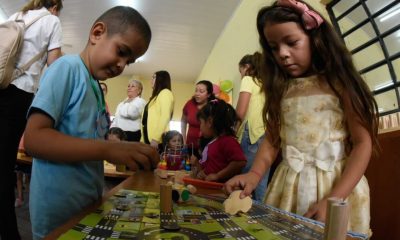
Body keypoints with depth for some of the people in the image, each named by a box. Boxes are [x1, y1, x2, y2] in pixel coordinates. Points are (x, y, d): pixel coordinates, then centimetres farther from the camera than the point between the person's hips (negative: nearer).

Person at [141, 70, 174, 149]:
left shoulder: (165, 93, 1)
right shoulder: (156, 95, 26)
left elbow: (165, 117, -12)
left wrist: (156, 138, -19)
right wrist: (143, 139, 12)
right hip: (149, 138, 8)